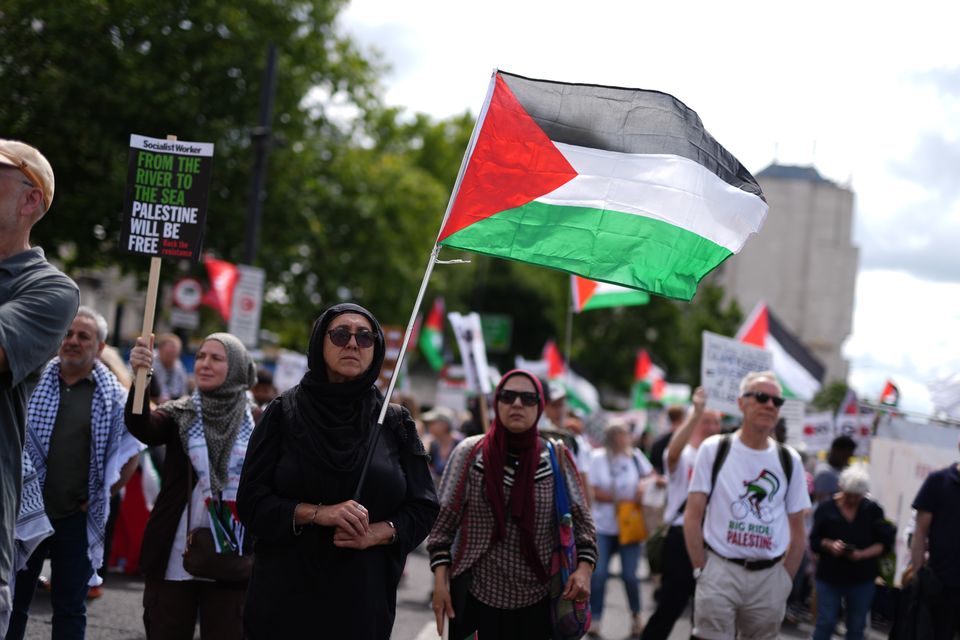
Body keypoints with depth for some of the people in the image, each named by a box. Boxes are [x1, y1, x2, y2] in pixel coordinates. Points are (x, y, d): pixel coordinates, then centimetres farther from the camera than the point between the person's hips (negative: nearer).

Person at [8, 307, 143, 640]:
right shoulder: (32, 380, 0)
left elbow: (130, 453, 11)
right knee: (13, 602, 6)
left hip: (77, 519, 0)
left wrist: (103, 495, 3)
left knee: (71, 606, 8)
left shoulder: (113, 397, 2)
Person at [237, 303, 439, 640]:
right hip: (285, 596, -1)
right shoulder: (284, 413, 2)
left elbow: (423, 507, 4)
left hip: (364, 599, 1)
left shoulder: (395, 423, 5)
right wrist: (317, 513, -18)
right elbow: (251, 499, -3)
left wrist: (376, 534, -15)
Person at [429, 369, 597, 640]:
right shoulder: (470, 453, -2)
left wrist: (584, 567, -11)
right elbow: (444, 520, 0)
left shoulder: (557, 458, 2)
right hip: (476, 596, -1)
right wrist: (440, 581, -7)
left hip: (536, 600, 1)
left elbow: (581, 519, 5)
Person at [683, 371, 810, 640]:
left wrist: (786, 580, 5)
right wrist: (701, 570, -6)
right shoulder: (714, 449, 1)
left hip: (769, 576, 3)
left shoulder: (789, 461, 9)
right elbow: (693, 516, 0)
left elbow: (798, 530, 12)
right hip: (720, 569, -3)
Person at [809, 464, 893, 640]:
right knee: (825, 623, -1)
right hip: (829, 577, -1)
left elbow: (885, 543, -3)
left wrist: (863, 554, -19)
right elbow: (814, 541, 1)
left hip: (862, 579, 1)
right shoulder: (826, 508, -4)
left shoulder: (872, 510, -3)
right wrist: (829, 545, -20)